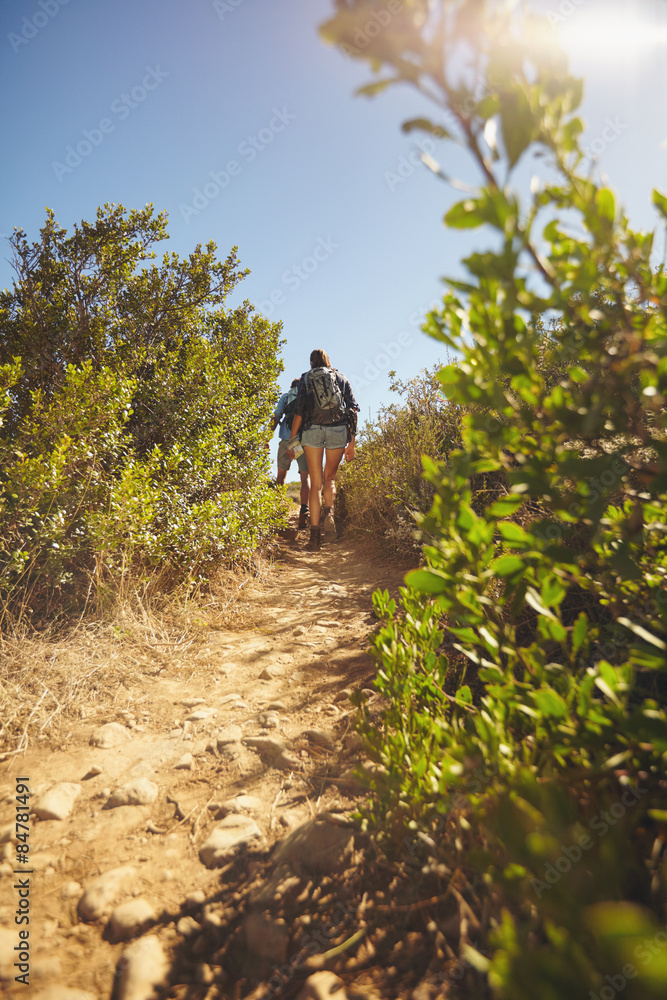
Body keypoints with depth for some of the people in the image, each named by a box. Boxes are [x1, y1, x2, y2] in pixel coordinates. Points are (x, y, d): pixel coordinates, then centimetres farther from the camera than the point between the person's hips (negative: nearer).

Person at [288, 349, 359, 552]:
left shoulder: (305, 379, 14)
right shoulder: (341, 378, 17)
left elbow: (299, 410, 3)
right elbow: (353, 409, 7)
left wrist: (292, 439, 7)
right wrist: (351, 442, 8)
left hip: (312, 428, -1)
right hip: (338, 429, 1)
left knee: (315, 483, 3)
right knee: (329, 478, 19)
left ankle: (315, 534, -4)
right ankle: (328, 510, -9)